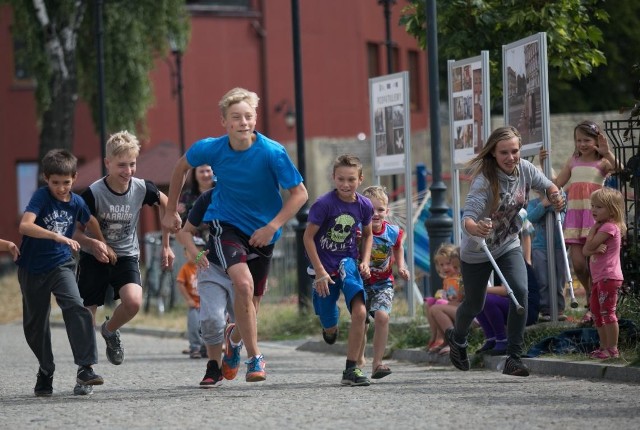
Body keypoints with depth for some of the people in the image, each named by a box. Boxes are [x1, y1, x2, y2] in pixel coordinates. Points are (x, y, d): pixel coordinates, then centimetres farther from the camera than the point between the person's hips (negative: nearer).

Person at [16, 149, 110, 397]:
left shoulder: (76, 202, -2)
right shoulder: (41, 196, -15)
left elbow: (90, 221, 22)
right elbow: (25, 225, -32)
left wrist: (100, 244, 25)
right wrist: (57, 237, -41)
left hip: (61, 265, 1)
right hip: (32, 267, -1)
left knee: (75, 307, -23)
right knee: (35, 323, 7)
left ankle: (85, 369, -26)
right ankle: (45, 374, 27)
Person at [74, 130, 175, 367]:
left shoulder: (142, 189, -13)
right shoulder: (93, 193, -21)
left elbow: (166, 204, 9)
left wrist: (166, 245, 12)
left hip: (126, 256, 1)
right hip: (93, 258, -1)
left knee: (133, 301, -24)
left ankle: (110, 330, 8)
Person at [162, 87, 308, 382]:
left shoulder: (272, 153, -21)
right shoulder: (211, 149, -14)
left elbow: (299, 194, -14)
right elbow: (182, 166, 7)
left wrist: (272, 227, -22)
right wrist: (171, 211, 11)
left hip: (262, 232, 1)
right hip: (225, 223, -1)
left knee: (249, 301, 10)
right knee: (243, 283, -26)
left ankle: (234, 336, 46)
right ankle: (255, 357, -16)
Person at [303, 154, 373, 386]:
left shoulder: (364, 205, -6)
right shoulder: (324, 204, -18)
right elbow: (308, 237, -12)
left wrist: (365, 261, 0)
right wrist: (320, 272, -14)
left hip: (348, 263, 2)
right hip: (324, 267, -2)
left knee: (360, 312, -21)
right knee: (329, 328, 6)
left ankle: (351, 369, -13)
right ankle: (329, 326, 48)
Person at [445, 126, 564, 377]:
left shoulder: (525, 170, -14)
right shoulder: (484, 180, -30)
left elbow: (548, 186, 5)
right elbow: (467, 217, -39)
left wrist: (555, 195, -19)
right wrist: (475, 228, -63)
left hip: (508, 246, 4)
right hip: (476, 252, -4)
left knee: (520, 291, -19)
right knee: (474, 304, 13)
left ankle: (514, 357, -11)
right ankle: (457, 338, 49)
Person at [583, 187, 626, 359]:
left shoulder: (609, 226, -12)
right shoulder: (602, 226, 18)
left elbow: (589, 246, -18)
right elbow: (586, 250, 7)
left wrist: (593, 227, -7)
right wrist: (595, 249, -14)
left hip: (608, 277, -11)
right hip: (599, 278, 11)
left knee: (607, 312, -10)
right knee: (597, 312, 15)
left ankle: (612, 349, -9)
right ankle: (604, 347, 22)